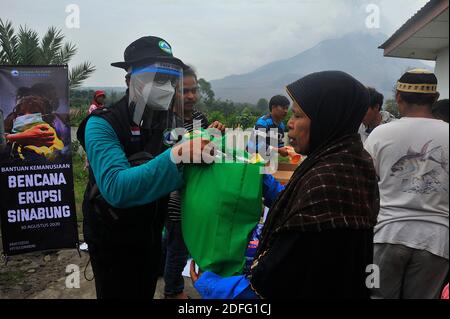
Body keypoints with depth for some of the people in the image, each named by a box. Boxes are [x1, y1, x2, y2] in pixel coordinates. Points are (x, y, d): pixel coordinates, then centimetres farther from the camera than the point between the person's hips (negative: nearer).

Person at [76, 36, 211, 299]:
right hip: (112, 241, -6)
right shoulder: (102, 125, -22)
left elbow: (176, 178, 1)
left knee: (146, 294, 23)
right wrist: (176, 156, -47)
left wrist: (205, 145, -18)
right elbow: (116, 188, -37)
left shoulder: (165, 122, -3)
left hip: (152, 235, 6)